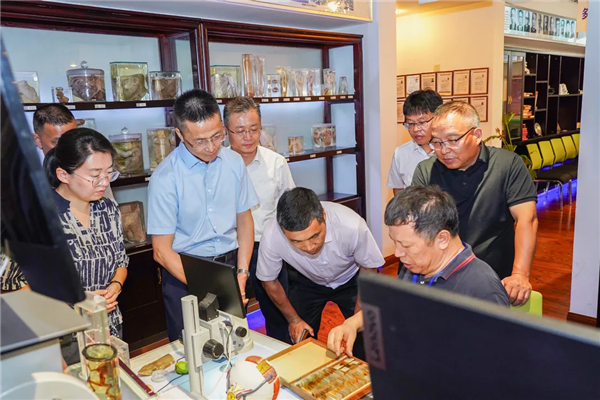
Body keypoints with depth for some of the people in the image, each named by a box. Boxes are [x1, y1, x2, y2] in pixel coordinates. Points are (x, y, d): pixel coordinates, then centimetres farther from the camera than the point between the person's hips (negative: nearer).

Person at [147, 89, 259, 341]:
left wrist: (242, 272, -6)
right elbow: (162, 251, -12)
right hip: (184, 273, -3)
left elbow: (244, 219, 6)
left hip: (231, 264, 3)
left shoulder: (234, 162, -2)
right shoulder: (165, 177, -14)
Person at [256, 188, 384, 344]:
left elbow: (369, 269, -15)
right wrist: (294, 319, -4)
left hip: (350, 279, -1)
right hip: (305, 282, 1)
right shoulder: (271, 237, -33)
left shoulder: (352, 225, -37)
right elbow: (269, 281, -11)